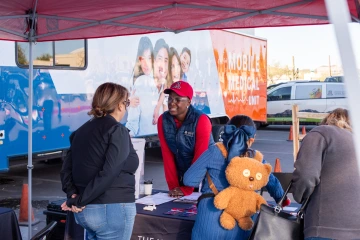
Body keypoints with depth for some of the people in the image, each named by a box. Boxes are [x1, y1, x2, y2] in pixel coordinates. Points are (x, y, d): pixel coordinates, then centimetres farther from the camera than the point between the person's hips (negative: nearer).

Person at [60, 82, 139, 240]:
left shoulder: (82, 131, 11)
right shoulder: (117, 130, -11)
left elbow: (66, 169, 6)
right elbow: (109, 173, -21)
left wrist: (73, 196, -4)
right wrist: (80, 201, -14)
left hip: (84, 211, 8)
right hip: (112, 210, -7)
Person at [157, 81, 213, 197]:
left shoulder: (201, 121, -19)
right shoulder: (163, 120, -5)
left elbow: (199, 157, -20)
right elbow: (167, 154, -5)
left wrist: (187, 189, -21)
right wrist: (173, 186, -8)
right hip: (181, 176, 4)